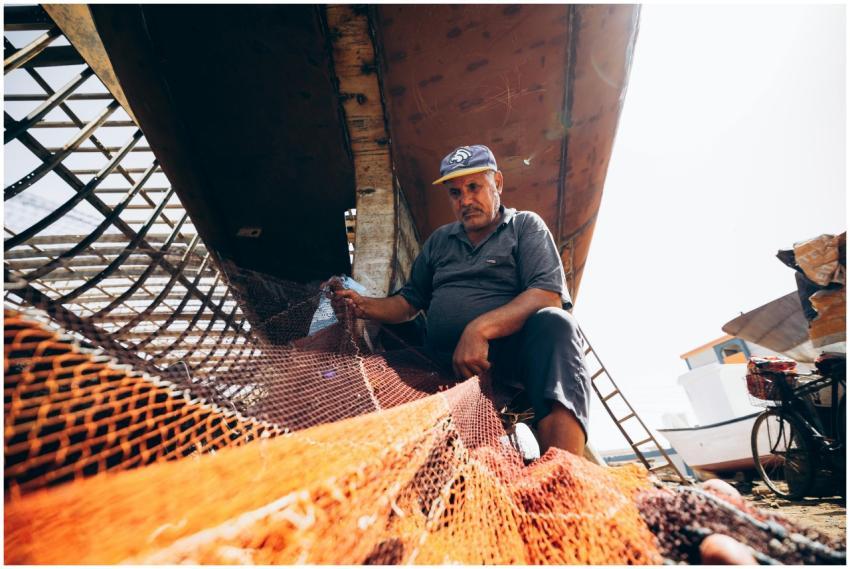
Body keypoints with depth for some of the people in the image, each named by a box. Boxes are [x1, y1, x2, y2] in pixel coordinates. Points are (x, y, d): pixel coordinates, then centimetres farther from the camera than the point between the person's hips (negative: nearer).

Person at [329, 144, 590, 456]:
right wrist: (362, 305, 2)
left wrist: (479, 328, -24)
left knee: (553, 324, -34)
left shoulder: (525, 225, 8)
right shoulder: (439, 240, 22)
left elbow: (549, 296, -9)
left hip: (508, 355, -3)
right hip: (443, 367, 4)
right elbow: (408, 302, 22)